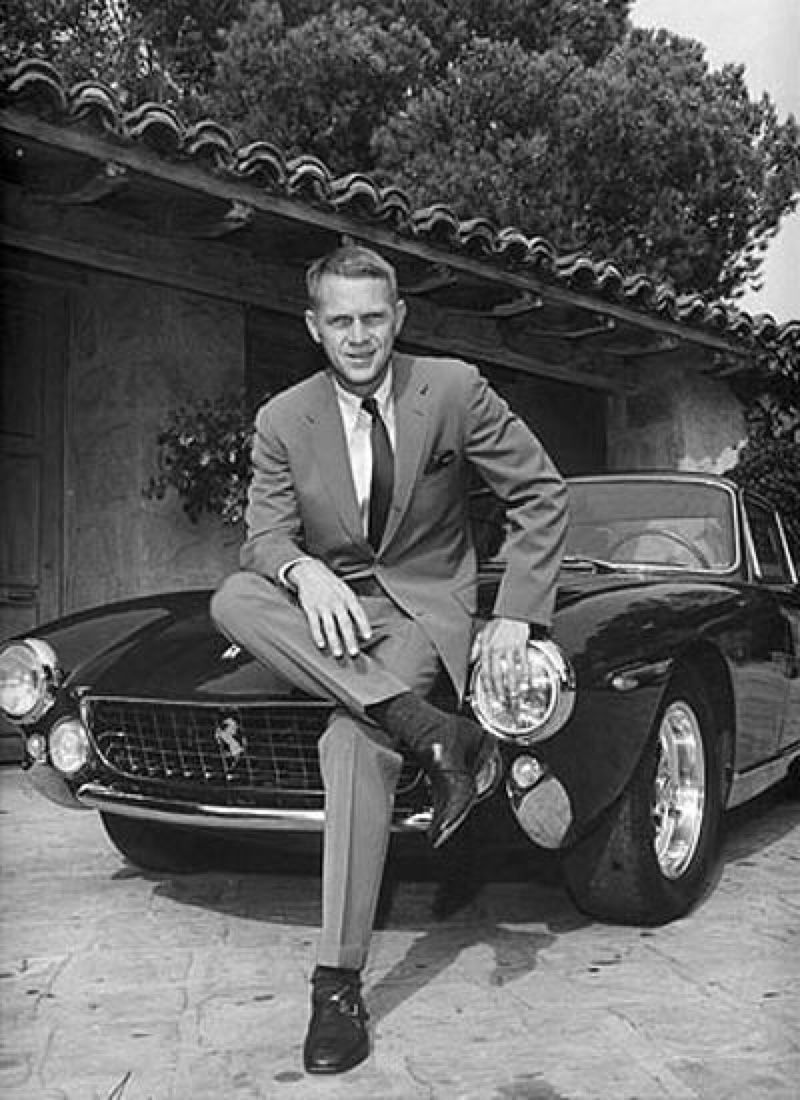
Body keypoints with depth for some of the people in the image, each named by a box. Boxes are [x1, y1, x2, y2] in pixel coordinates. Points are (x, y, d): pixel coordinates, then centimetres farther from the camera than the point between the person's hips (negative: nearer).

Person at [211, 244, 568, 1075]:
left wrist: (516, 618, -14)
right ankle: (431, 733, -33)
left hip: (423, 602, -3)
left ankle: (338, 987, -22)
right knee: (233, 599, -30)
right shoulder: (282, 421, -1)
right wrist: (304, 571, -31)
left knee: (354, 742, -31)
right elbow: (265, 537, -5)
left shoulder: (454, 389, -7)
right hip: (331, 597, 4)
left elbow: (542, 495, -4)